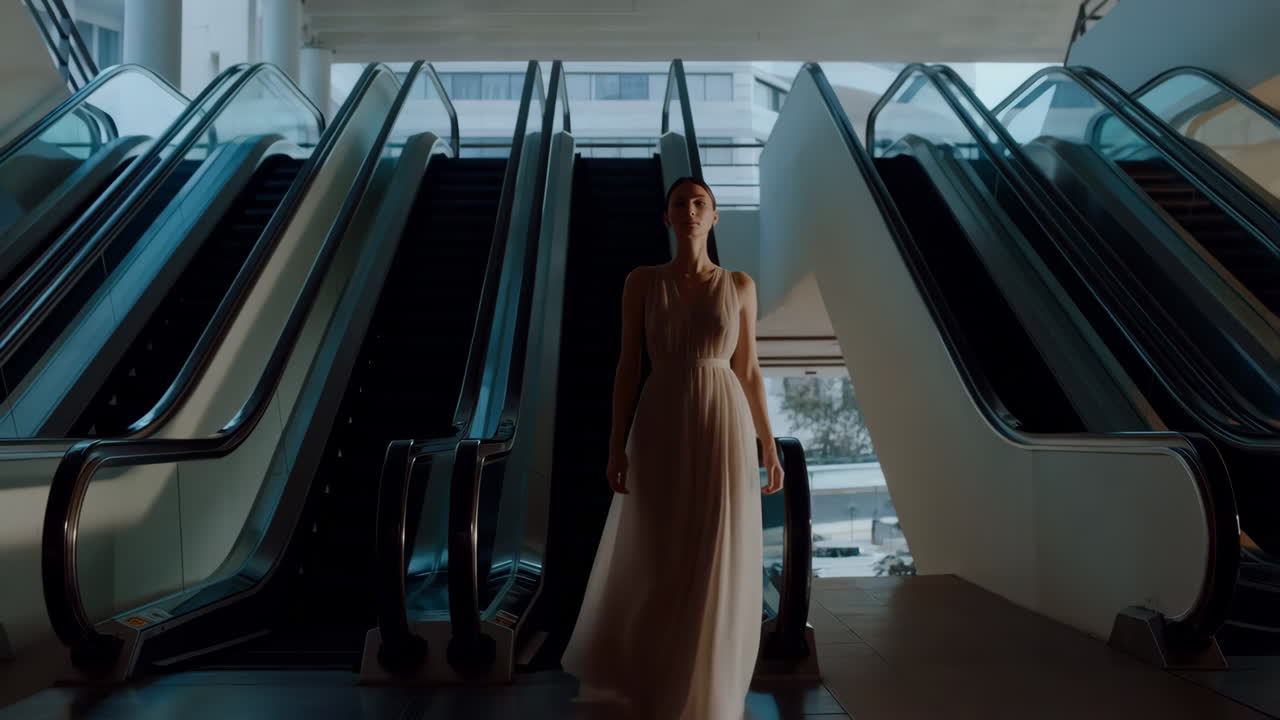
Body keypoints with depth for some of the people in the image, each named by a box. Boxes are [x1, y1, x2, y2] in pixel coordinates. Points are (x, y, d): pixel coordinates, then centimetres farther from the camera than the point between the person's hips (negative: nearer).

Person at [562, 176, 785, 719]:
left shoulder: (740, 286, 6)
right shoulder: (641, 282, 4)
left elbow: (749, 371, 8)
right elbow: (627, 367, 1)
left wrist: (770, 446, 5)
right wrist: (616, 446, -5)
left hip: (724, 431, 1)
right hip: (661, 433, 0)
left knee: (718, 567, 5)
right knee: (656, 565, 7)